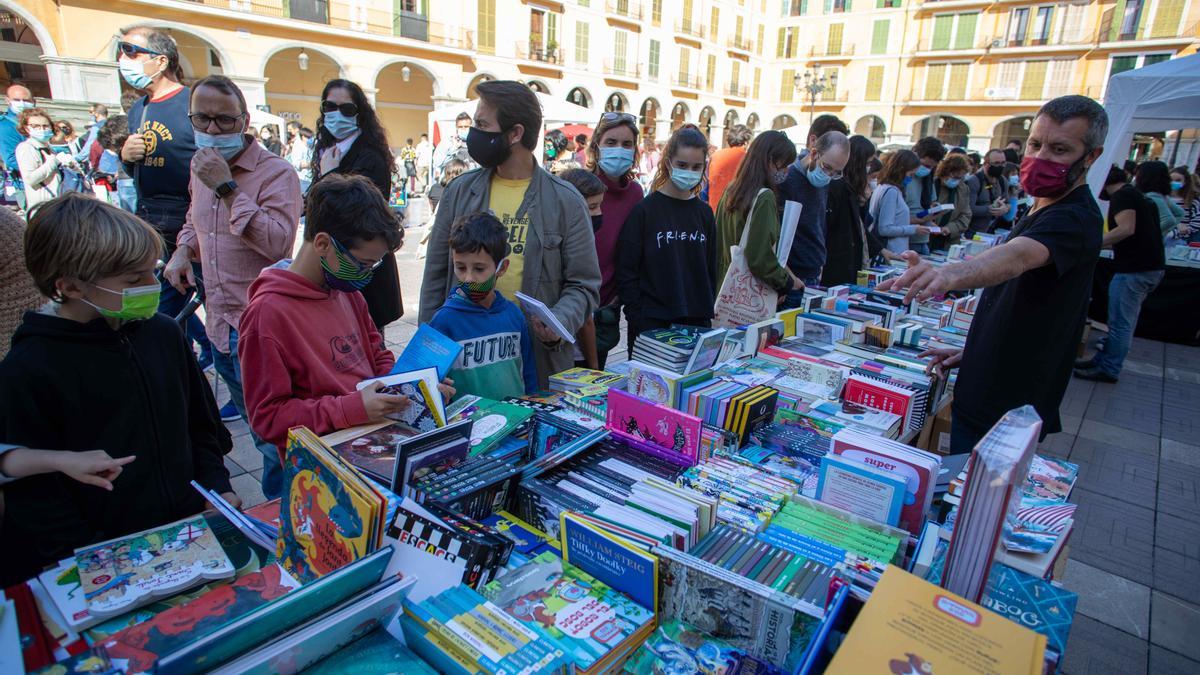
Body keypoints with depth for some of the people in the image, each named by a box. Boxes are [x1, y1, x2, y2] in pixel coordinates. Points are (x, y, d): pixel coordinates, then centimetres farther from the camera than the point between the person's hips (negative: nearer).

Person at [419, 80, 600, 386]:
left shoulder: (565, 200, -2)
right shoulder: (461, 190, 5)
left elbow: (583, 286, 1)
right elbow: (436, 277, 9)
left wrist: (559, 322, -19)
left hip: (539, 360, -2)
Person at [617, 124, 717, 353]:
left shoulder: (704, 213, 9)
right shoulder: (645, 211, -5)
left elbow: (710, 270, 14)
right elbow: (627, 272, -6)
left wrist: (707, 313, 9)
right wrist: (638, 320, -11)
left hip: (697, 324, 4)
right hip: (651, 325, -4)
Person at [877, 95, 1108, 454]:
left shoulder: (1075, 219, -19)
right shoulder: (1044, 213, 14)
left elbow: (1016, 257, -44)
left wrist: (948, 274, -63)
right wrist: (971, 352, 14)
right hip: (983, 397, 10)